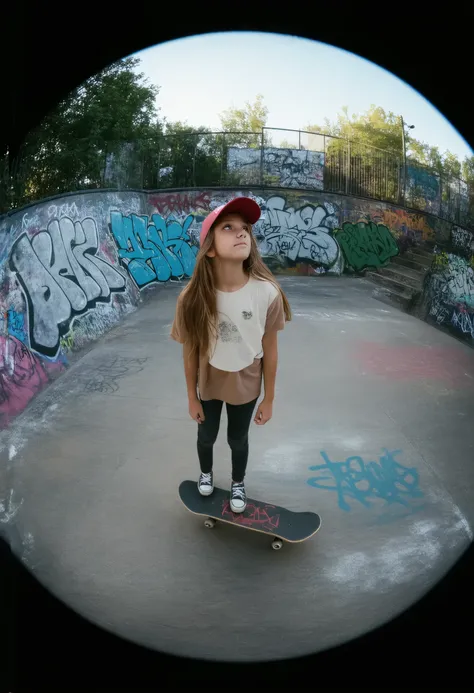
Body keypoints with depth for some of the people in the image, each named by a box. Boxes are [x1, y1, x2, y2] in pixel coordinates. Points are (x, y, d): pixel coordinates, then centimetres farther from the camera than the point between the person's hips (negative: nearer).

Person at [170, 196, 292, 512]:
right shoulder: (193, 298, -28)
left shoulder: (267, 293, -28)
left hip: (245, 385, 0)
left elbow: (270, 351, -14)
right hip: (208, 385, 0)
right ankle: (206, 473, 62)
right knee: (206, 436, 26)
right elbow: (190, 353, -13)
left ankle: (238, 483, 57)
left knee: (238, 439, 24)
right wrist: (192, 399, -1)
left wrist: (269, 400, -3)